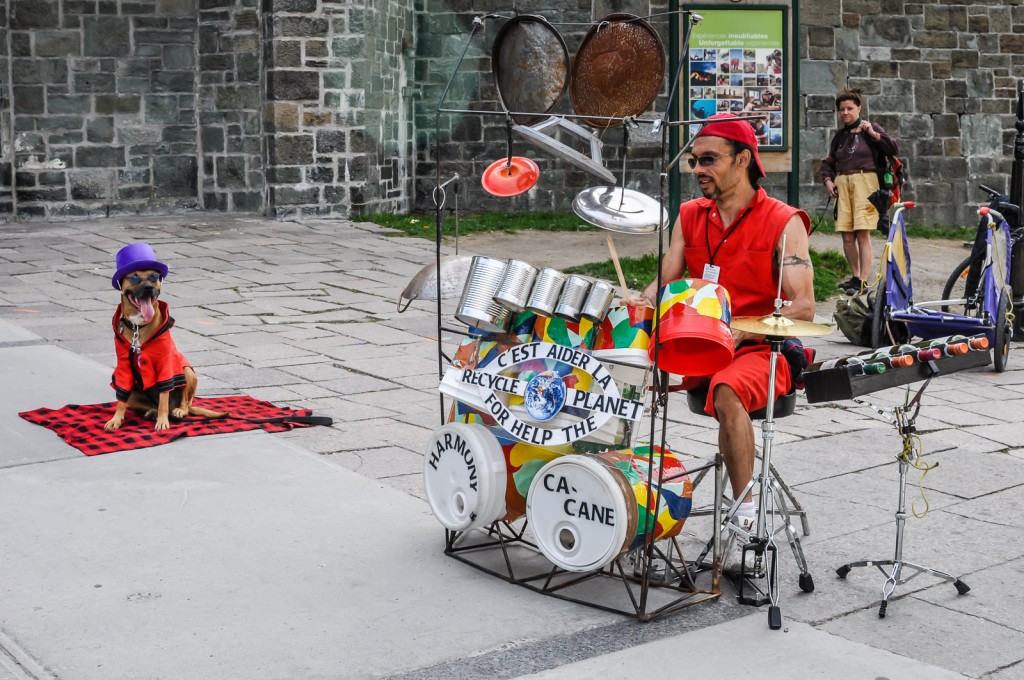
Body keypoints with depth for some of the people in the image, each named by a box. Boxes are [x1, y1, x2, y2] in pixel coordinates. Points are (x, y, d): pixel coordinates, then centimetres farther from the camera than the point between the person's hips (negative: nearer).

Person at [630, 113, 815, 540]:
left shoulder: (783, 223, -6)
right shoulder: (690, 217, 12)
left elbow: (803, 308, -13)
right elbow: (664, 284, 11)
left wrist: (741, 332, -26)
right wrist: (640, 304, -12)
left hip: (761, 350, -5)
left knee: (727, 391, -37)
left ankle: (745, 510, -23)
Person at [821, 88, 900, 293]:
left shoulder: (870, 128, 4)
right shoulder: (840, 135, 18)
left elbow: (894, 149, -5)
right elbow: (829, 162, 25)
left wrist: (873, 133, -13)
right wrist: (827, 180, 7)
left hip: (865, 182, -5)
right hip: (842, 184, 5)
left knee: (863, 234, -11)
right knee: (847, 236, 4)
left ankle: (863, 280, -11)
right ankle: (855, 277, 16)